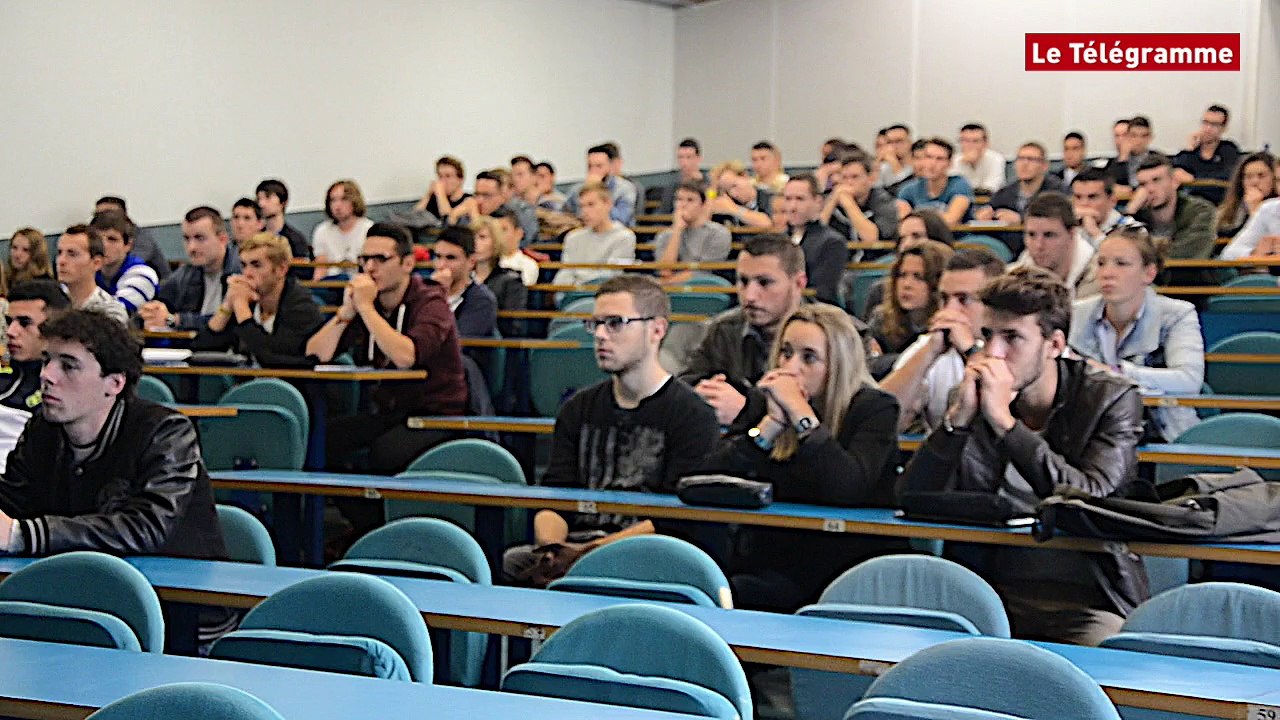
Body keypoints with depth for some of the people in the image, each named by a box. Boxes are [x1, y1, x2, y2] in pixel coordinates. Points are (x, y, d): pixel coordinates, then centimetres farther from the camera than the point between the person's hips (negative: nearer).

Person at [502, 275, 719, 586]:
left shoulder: (693, 415, 0)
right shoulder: (578, 409, 19)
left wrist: (589, 553, -19)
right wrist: (550, 547, -12)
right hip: (574, 547, 4)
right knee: (509, 561, -27)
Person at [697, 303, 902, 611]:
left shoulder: (874, 409, -3)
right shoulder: (767, 404, 9)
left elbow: (847, 491, -23)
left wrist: (800, 411, -19)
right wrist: (772, 423, -13)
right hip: (770, 568, 4)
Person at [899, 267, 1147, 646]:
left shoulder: (1112, 398, -2)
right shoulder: (976, 397, 5)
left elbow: (1091, 503, -19)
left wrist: (1004, 420, -19)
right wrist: (958, 416, -15)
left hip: (1089, 600, -2)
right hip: (996, 592, 3)